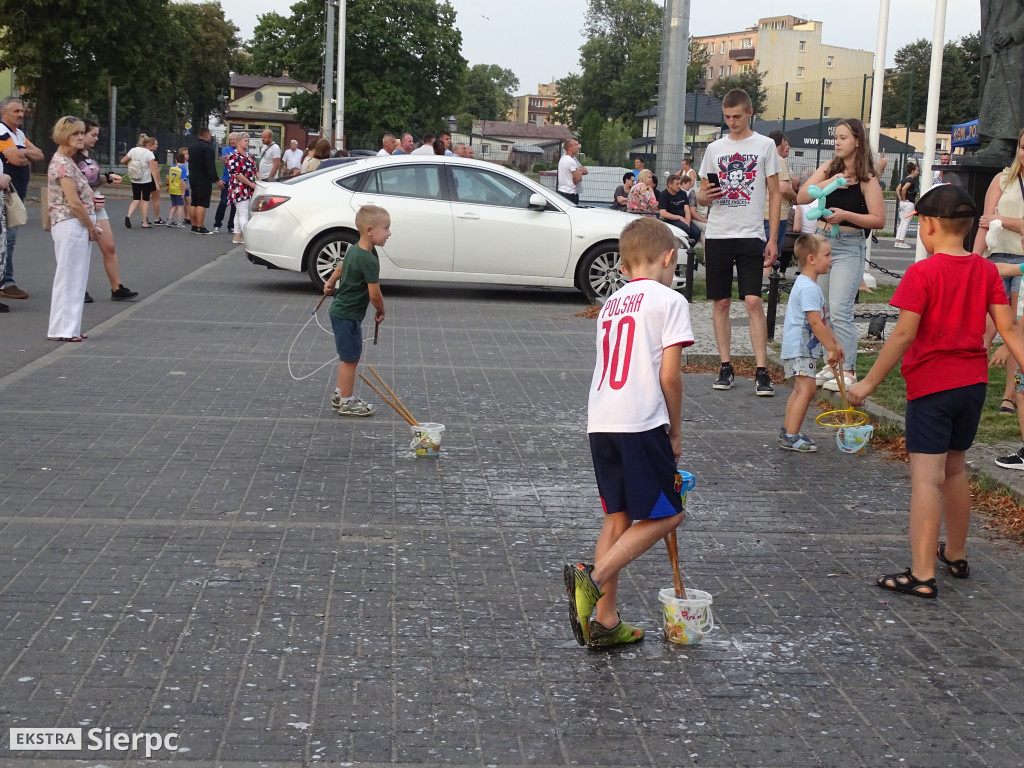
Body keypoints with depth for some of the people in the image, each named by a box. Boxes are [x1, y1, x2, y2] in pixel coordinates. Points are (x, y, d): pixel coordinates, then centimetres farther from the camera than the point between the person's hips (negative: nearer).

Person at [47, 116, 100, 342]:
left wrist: (91, 227, 10)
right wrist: (91, 227, -10)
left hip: (78, 227, 10)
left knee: (75, 279, 12)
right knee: (68, 278, -4)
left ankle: (69, 328, 18)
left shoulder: (68, 161, 16)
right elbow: (74, 202, -19)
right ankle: (62, 330, 2)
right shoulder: (62, 163, -14)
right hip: (71, 226, -10)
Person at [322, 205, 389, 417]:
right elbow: (374, 294, -25)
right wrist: (381, 311, -6)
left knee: (348, 357, 21)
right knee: (350, 358, 0)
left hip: (341, 310, 10)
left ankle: (340, 394, 33)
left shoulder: (354, 249, 3)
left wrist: (330, 282, 41)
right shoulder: (369, 260, -26)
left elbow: (342, 266, 24)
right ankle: (347, 403, 9)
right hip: (348, 315, -10)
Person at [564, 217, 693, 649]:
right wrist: (675, 432, 4)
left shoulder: (610, 304, 18)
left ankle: (605, 621, 17)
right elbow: (669, 375, -9)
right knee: (665, 515, 4)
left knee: (618, 518, 15)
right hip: (642, 423, -7)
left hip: (600, 421, 7)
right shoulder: (669, 301, -2)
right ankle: (592, 579, -11)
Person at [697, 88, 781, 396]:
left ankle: (762, 371, -9)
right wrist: (705, 196, -9)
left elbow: (774, 194, 4)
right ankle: (726, 367, 13)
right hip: (717, 235, 3)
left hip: (751, 235, -3)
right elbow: (701, 195, 17)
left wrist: (773, 238, -3)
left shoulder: (765, 145, 4)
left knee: (753, 302, -10)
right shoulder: (715, 148, 12)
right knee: (721, 303, 5)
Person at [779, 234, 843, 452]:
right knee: (807, 389, -14)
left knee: (800, 389, 17)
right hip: (799, 349, -11)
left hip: (804, 348, 11)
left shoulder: (808, 284, 15)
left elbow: (821, 321, 21)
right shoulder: (808, 288, -20)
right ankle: (791, 437, -13)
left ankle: (787, 432, 26)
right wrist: (832, 348, -20)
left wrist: (835, 343, 18)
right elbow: (815, 323, -24)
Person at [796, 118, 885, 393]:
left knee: (839, 311, -13)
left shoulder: (867, 179, -6)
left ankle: (848, 371, -7)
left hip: (850, 246, -6)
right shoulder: (829, 168, 7)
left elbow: (879, 220, -10)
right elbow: (801, 197, -2)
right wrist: (827, 184, -16)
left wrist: (846, 215, -21)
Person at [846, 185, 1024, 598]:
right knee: (954, 469, 22)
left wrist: (868, 383, -13)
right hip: (973, 383, 7)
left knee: (926, 477, -8)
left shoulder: (922, 274, -15)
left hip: (931, 386, -7)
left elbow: (904, 335, -18)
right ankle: (956, 554, 36)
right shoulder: (986, 270, 3)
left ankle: (922, 575, -11)